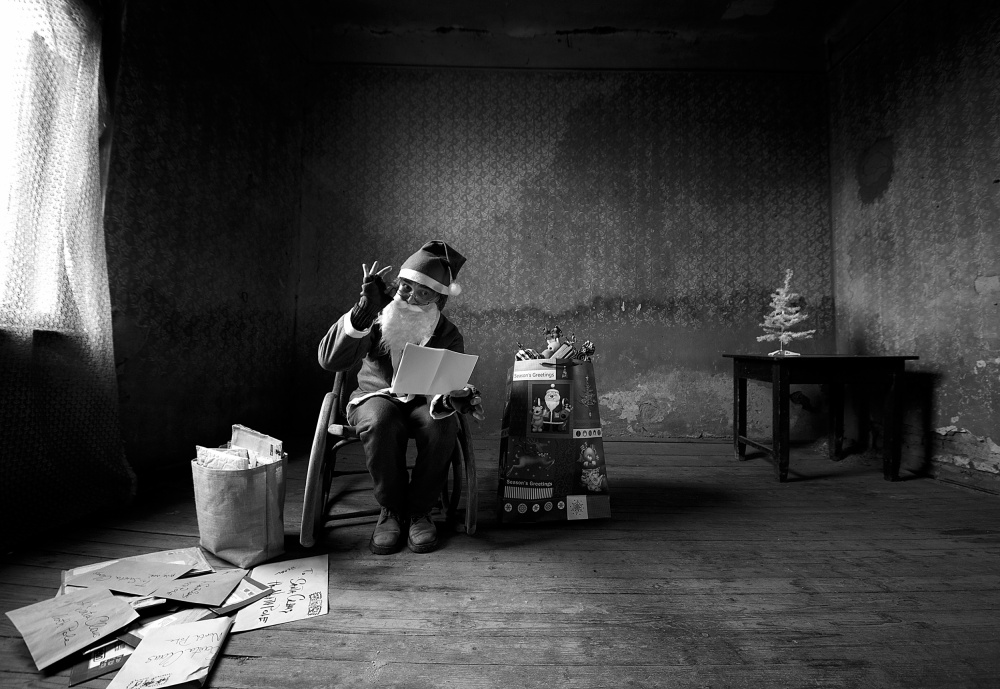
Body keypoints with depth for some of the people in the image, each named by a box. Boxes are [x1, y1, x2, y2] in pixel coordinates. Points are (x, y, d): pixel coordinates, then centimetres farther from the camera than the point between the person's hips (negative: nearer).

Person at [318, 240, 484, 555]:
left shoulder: (448, 335, -11)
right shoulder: (378, 318, -13)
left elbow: (444, 392, -19)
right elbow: (330, 360, -25)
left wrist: (455, 398, -45)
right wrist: (364, 310, -36)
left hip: (423, 402, 1)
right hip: (377, 397, 0)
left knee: (442, 423, -33)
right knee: (379, 421, -35)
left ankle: (419, 510, -10)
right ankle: (391, 509, -11)